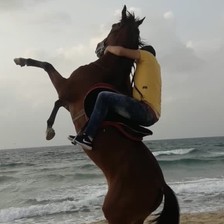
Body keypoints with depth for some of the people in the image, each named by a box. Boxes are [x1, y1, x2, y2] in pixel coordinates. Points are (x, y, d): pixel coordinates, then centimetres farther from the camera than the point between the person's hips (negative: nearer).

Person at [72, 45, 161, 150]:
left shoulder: (146, 54, 9)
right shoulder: (154, 65, 32)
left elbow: (120, 51, -3)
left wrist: (108, 48, 14)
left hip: (145, 110, -10)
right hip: (151, 115, 10)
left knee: (104, 97, -12)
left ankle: (88, 137, -20)